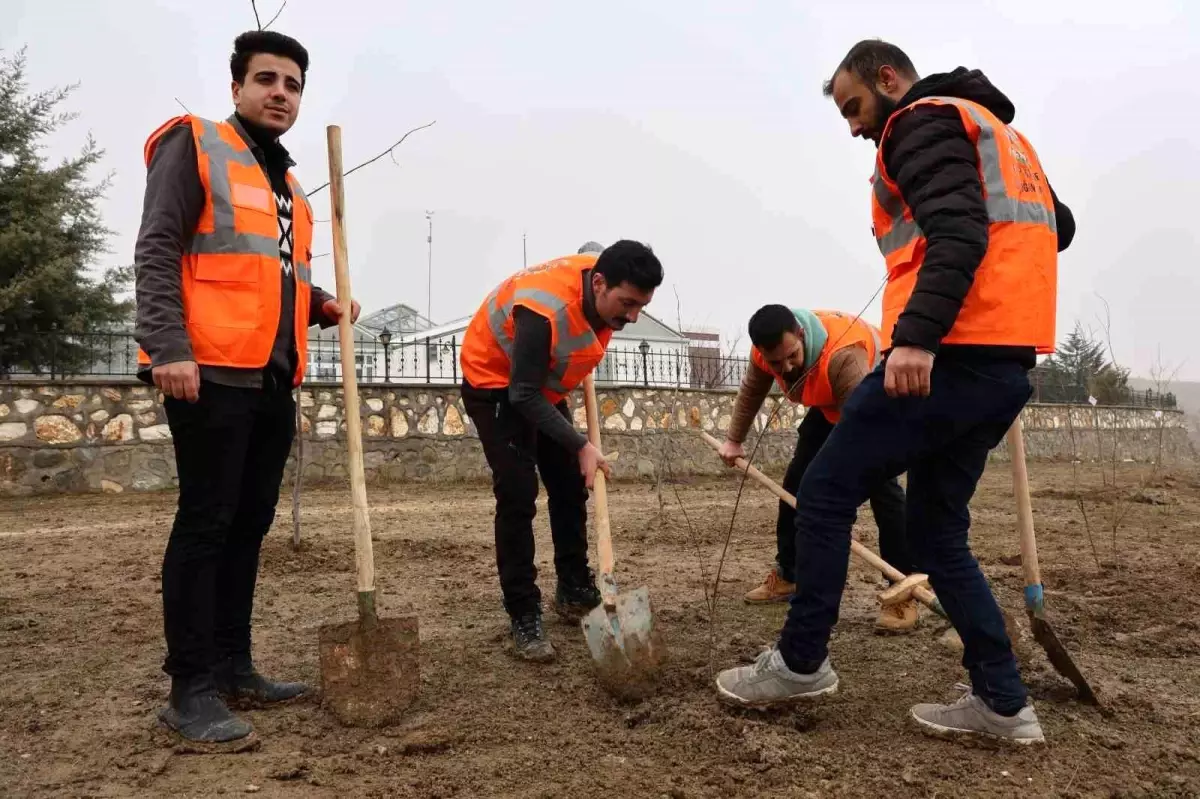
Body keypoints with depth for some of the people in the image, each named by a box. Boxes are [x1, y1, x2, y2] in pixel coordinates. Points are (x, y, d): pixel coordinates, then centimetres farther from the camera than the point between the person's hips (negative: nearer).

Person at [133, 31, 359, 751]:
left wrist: (321, 305, 8)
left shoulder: (288, 186, 22)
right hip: (213, 374, -8)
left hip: (273, 381, 8)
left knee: (249, 525, 10)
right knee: (205, 526, -5)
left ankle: (234, 668, 20)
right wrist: (169, 348, -20)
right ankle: (191, 690, 3)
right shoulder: (195, 145, 0)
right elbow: (156, 252, -9)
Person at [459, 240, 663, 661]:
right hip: (495, 384, -8)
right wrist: (581, 445, -35)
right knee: (518, 494, -16)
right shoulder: (544, 311, -40)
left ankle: (574, 592, 25)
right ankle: (524, 618, -6)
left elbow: (589, 247, 9)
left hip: (542, 383, 8)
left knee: (570, 485, 10)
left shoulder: (602, 268, -17)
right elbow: (523, 395, -34)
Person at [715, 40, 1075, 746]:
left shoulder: (923, 121, -2)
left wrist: (917, 334, -28)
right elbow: (1058, 225, 32)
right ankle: (1003, 703, 15)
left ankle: (801, 664, 7)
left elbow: (958, 232, -19)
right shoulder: (1000, 132, 27)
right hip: (1005, 366, 10)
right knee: (939, 533, 14)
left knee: (826, 492, -1)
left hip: (947, 356, -10)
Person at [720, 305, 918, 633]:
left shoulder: (843, 356, -44)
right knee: (797, 480, 4)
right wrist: (734, 440, 7)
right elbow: (750, 392, 0)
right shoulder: (766, 350, -22)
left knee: (879, 482, -23)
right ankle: (786, 575, 16)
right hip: (829, 404, 7)